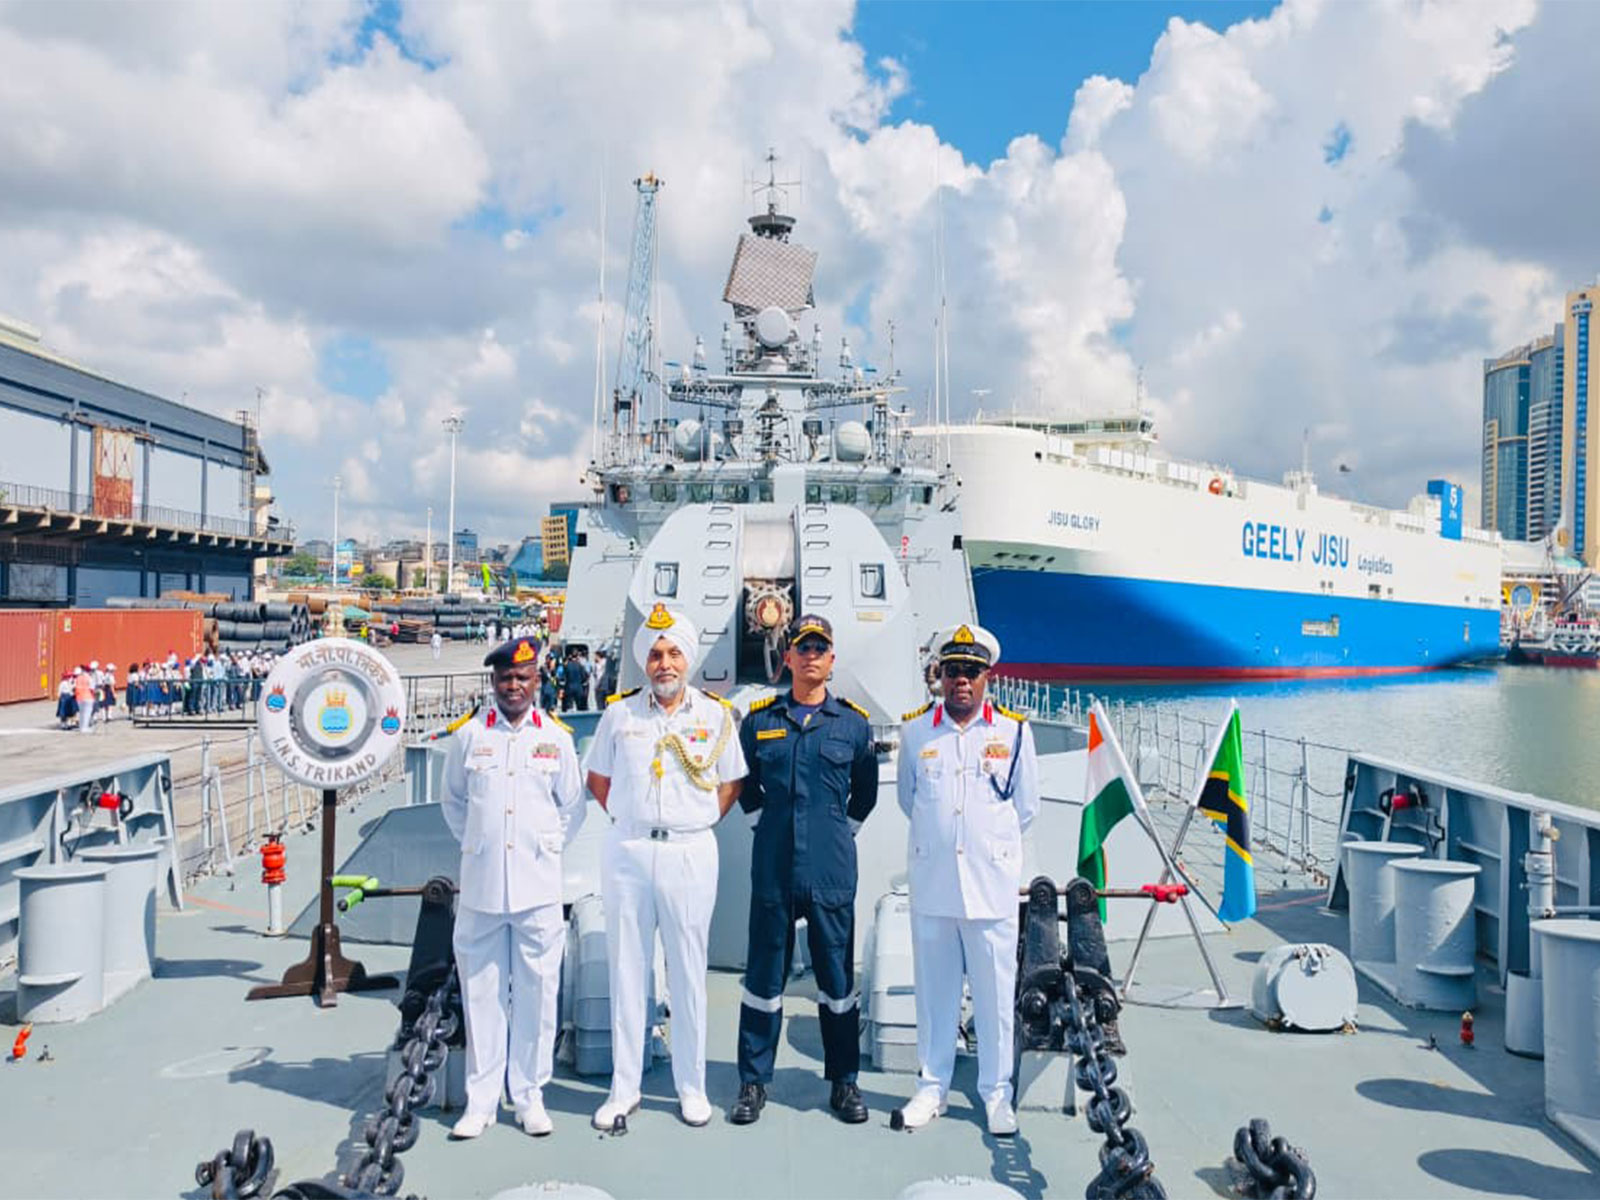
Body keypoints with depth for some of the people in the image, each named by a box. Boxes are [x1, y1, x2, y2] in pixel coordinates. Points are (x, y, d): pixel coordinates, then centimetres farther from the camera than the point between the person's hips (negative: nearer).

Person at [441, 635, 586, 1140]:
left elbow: (572, 805, 15)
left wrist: (549, 847, 8)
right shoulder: (469, 736, 5)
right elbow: (453, 801, 16)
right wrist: (477, 846, 8)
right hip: (480, 885, 0)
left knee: (536, 992, 4)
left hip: (539, 885, 0)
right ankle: (481, 1099, 17)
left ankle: (530, 1096, 16)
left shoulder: (557, 738, 5)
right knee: (481, 993, 5)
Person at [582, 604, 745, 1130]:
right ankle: (623, 1088, 17)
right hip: (626, 853, 1)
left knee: (688, 973, 6)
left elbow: (731, 783, 12)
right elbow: (597, 779, 15)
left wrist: (699, 821, 3)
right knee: (626, 970, 7)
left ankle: (691, 1087, 19)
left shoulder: (715, 714, 3)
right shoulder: (620, 712, 5)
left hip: (690, 853, -1)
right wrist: (629, 818, 7)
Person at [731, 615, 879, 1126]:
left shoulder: (854, 723, 5)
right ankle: (754, 1081, 17)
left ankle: (844, 1081, 19)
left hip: (832, 870, 0)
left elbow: (866, 791, 16)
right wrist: (764, 819, 12)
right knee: (764, 974, 6)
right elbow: (744, 782, 18)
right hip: (772, 868, 1)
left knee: (837, 975, 7)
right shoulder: (760, 719, 6)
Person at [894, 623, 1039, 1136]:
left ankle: (996, 1093, 20)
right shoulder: (915, 730, 5)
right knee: (933, 989, 10)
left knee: (995, 992, 5)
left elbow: (1026, 805, 9)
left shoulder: (1014, 731, 1)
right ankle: (932, 1087, 23)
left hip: (992, 883, -1)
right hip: (931, 881, 1)